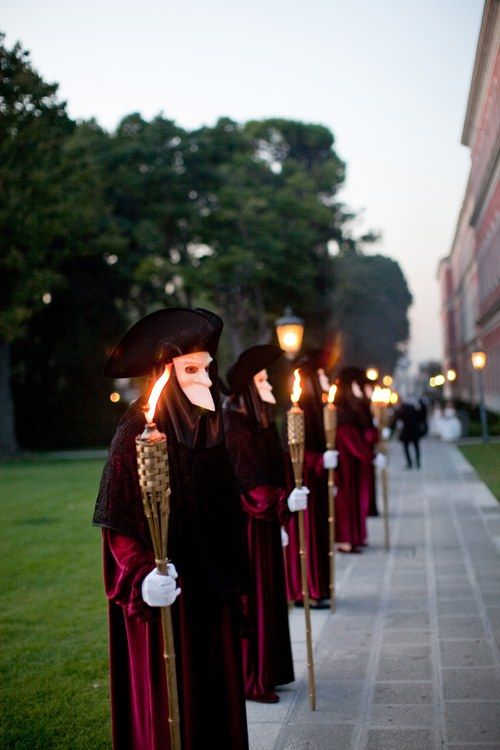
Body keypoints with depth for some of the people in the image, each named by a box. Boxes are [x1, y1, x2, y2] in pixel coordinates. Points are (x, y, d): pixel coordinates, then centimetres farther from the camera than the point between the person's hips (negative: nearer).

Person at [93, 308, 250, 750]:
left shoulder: (209, 426, 5)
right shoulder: (140, 431, -16)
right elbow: (120, 524, -18)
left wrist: (232, 575, 18)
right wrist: (143, 576, -32)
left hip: (212, 584, 7)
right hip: (168, 592, -7)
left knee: (216, 684, 16)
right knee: (170, 697, 3)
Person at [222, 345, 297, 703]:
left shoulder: (263, 421, 10)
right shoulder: (238, 426, -17)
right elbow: (246, 482, -22)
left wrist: (281, 519, 17)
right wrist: (283, 504, -30)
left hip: (266, 522, 9)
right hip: (247, 524, -9)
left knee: (269, 594, 15)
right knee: (252, 597, -1)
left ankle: (269, 672, 28)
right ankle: (251, 681, 11)